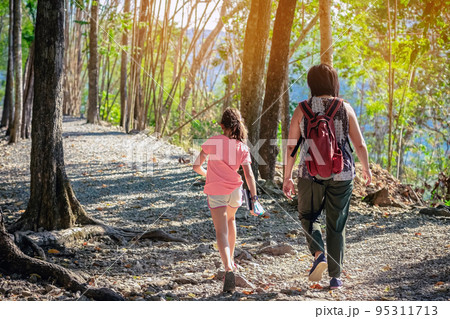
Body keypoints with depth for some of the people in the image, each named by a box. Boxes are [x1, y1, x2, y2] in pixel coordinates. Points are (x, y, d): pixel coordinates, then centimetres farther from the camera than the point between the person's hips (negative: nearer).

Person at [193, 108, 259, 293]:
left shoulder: (213, 141, -6)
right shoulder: (242, 148, 0)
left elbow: (196, 166, -2)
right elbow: (249, 176, -7)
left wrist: (206, 173, 18)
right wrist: (254, 198, -4)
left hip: (215, 191, -3)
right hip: (235, 190, 3)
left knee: (221, 232, -6)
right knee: (230, 219, 32)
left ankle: (229, 269, -28)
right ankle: (231, 259, 41)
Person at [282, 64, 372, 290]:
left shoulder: (302, 110, -2)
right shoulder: (345, 109, -1)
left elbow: (290, 146, -2)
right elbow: (360, 144, 1)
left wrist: (287, 177, 6)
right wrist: (366, 168, 18)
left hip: (311, 174, 0)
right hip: (341, 174, 1)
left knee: (308, 217, 21)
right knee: (336, 226, 12)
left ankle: (319, 254, -4)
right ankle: (335, 277, 13)